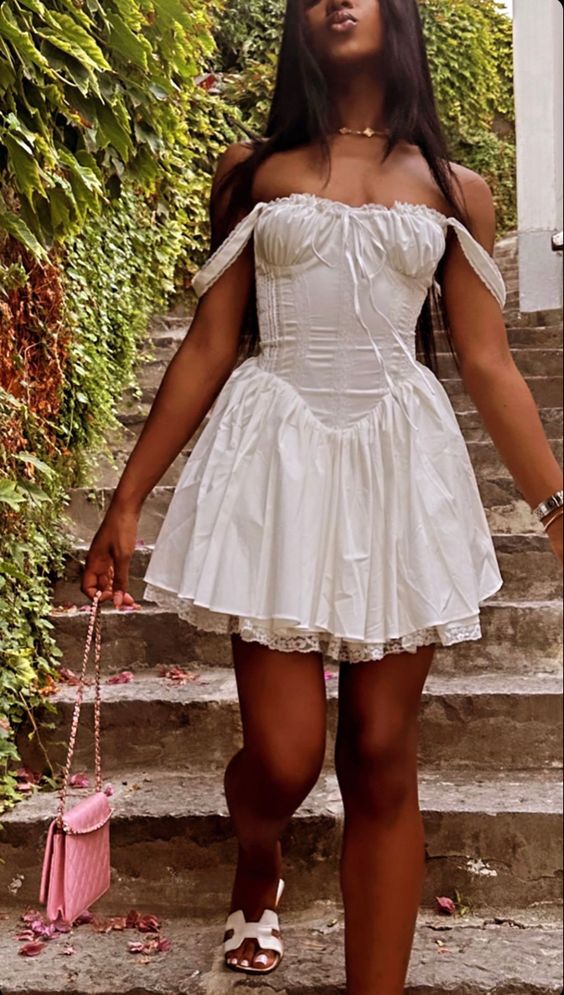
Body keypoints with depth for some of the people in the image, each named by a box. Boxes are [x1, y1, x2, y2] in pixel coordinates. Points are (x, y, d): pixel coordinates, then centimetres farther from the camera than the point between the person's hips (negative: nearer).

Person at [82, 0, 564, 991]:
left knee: (381, 760, 2)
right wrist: (127, 501, 3)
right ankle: (257, 869, 33)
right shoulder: (253, 171, 8)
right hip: (279, 461, -1)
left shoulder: (455, 191, 10)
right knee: (284, 756, -4)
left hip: (402, 465, 1)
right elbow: (208, 347, 6)